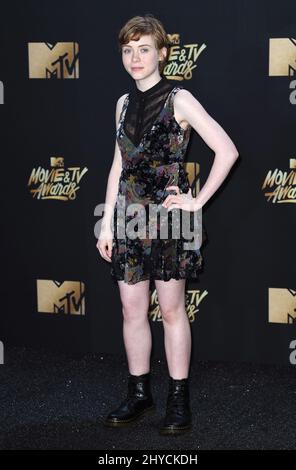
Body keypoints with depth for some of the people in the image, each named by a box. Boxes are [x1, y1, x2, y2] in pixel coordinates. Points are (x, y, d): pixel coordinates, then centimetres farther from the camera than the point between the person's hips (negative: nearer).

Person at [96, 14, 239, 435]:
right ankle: (139, 395, 21)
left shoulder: (179, 99, -7)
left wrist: (198, 201, -11)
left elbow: (227, 151, -12)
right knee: (132, 309, 8)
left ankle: (179, 400, 12)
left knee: (172, 310, 2)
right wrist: (107, 224, 13)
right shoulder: (124, 103, 11)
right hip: (130, 216, 5)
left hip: (168, 215, -5)